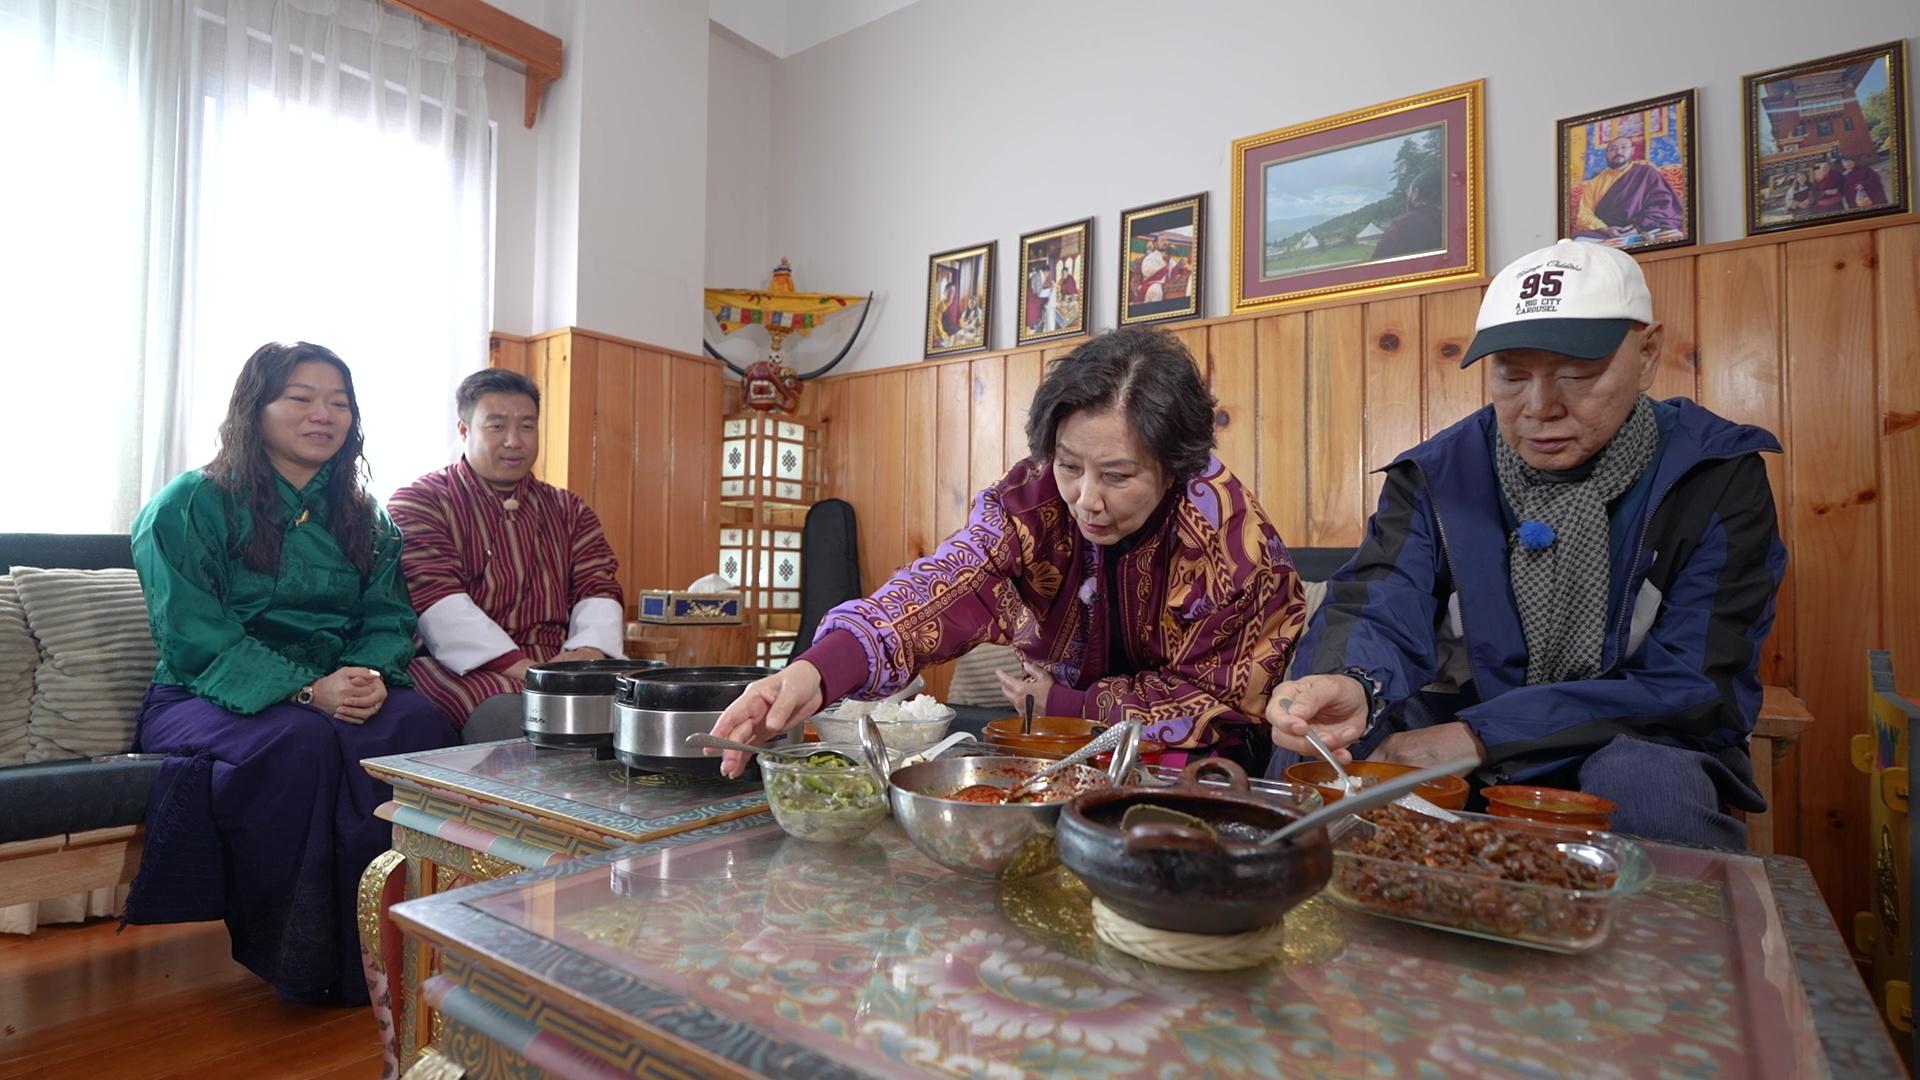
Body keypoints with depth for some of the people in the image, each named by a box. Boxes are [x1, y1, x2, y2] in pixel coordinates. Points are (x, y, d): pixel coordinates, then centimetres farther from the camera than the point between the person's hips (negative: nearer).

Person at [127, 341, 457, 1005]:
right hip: (208, 697, -3)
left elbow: (388, 619, 6)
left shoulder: (365, 519, 14)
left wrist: (371, 676, -18)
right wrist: (307, 690, -25)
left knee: (419, 722, -30)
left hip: (342, 694, 3)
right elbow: (195, 638, -11)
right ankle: (304, 961, -20)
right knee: (299, 741, -37)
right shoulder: (189, 505, 0)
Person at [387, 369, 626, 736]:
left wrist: (588, 652, -15)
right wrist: (522, 669, -22)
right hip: (464, 667, -4)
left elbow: (598, 589, 9)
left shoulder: (570, 511, 20)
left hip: (560, 662, 4)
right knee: (509, 715, -37)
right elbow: (439, 603, -9)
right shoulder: (418, 503, 6)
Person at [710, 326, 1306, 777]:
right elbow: (949, 584, -37)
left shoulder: (1234, 543, -23)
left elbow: (1205, 703, -12)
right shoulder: (1032, 499, -20)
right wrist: (819, 670, -54)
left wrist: (1062, 704, -15)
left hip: (1199, 767, -2)